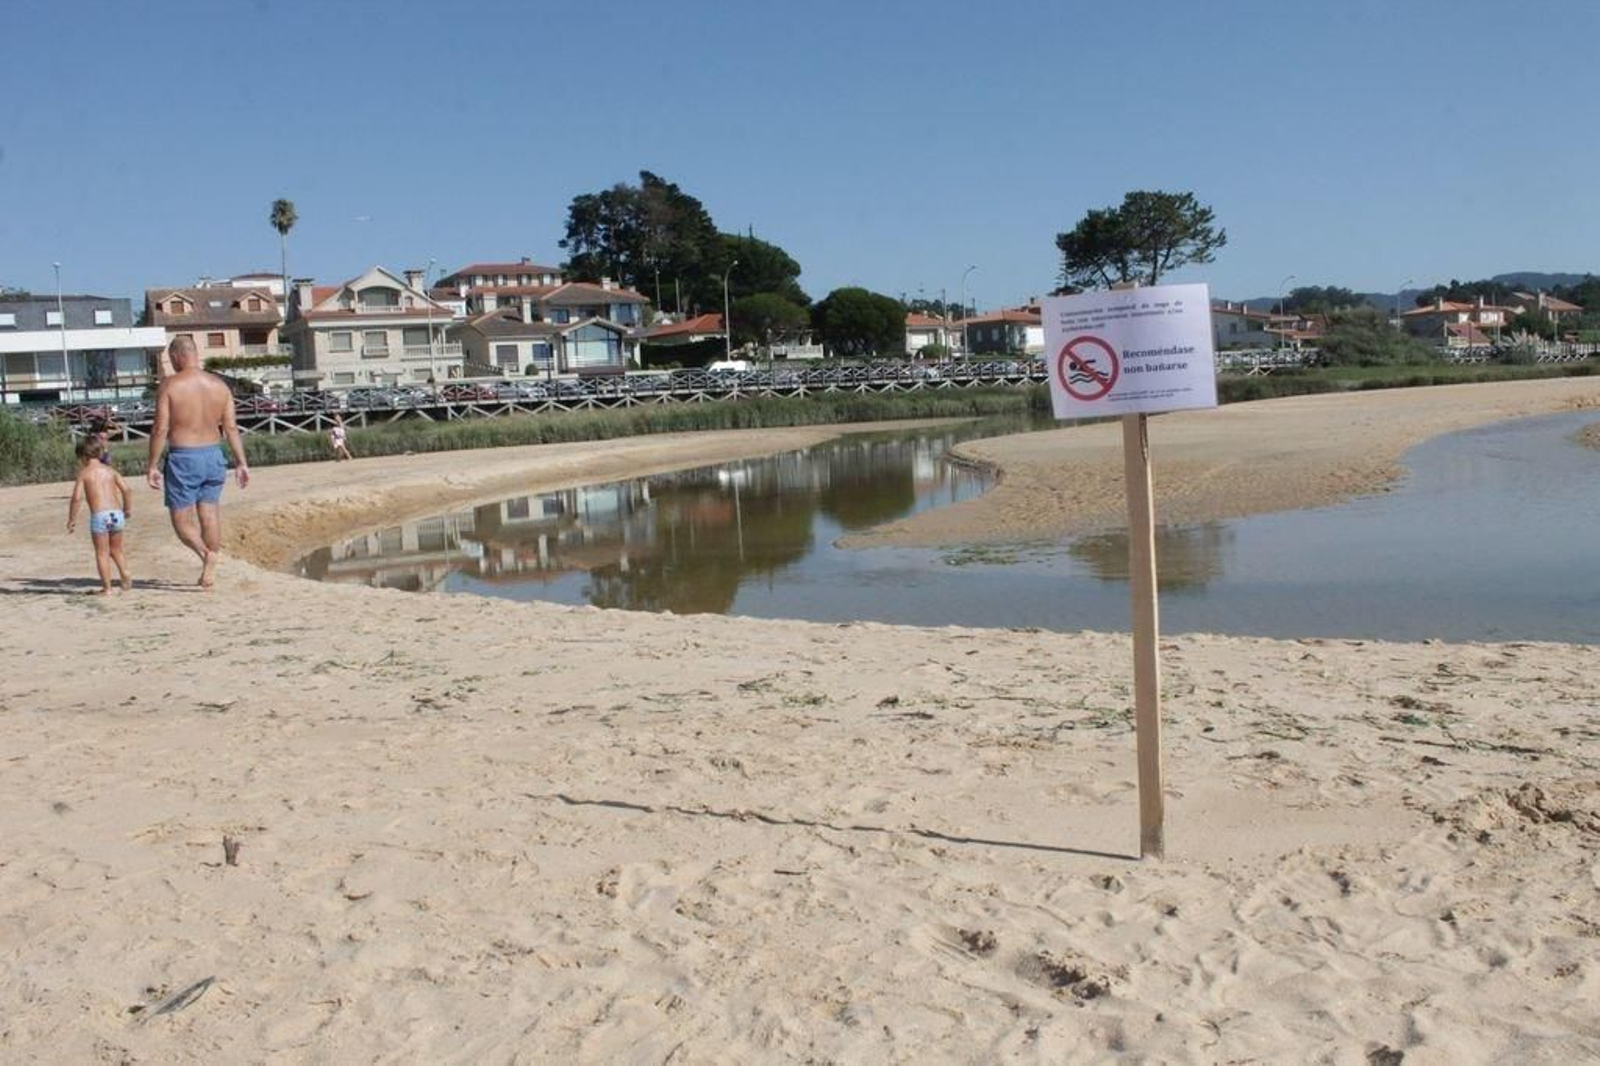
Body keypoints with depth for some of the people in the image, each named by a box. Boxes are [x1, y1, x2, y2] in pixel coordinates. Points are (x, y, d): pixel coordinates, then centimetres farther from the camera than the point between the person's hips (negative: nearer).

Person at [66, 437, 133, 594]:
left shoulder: (84, 473, 2)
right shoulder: (110, 470, 11)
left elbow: (77, 498, -5)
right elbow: (126, 490, 4)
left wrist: (72, 519, 3)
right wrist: (128, 510, 15)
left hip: (99, 516, -4)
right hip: (117, 513, 4)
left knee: (102, 553, 5)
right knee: (116, 550, 20)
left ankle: (107, 587, 3)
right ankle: (126, 575, 1)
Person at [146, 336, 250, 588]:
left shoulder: (170, 385, -9)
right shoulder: (219, 385, 3)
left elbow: (160, 429, -11)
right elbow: (231, 427, 2)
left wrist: (153, 466, -5)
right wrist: (241, 463, 6)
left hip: (182, 458, -4)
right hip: (213, 455, 4)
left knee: (182, 518, 4)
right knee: (210, 515, 12)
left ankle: (205, 554, -20)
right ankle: (211, 568, 16)